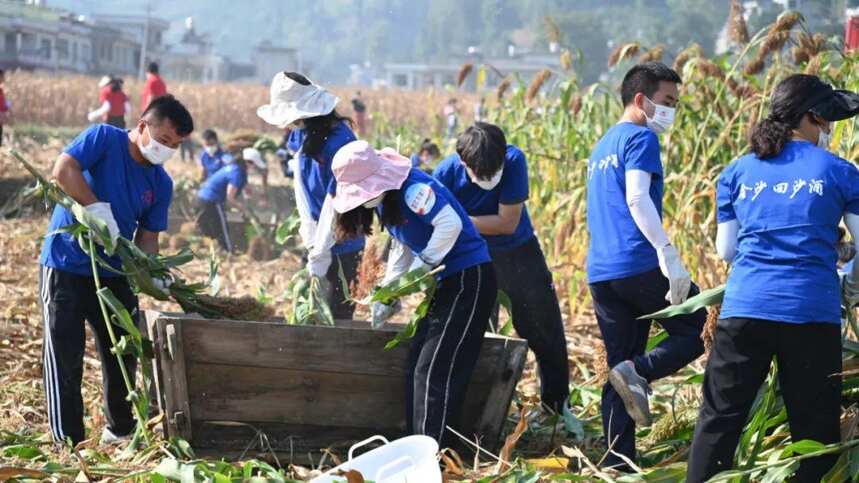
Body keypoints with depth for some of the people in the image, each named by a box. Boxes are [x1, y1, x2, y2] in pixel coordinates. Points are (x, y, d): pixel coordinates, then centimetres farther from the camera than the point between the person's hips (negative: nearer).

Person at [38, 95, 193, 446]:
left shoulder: (161, 183, 4)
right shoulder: (103, 139, -12)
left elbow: (147, 236, 6)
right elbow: (63, 170, -26)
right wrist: (99, 209, -30)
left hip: (113, 272, 6)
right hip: (65, 267, -6)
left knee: (123, 353, 14)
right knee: (65, 360, -5)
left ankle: (120, 430, 33)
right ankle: (69, 444, -1)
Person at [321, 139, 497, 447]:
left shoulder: (413, 188, -20)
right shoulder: (382, 201, 10)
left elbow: (451, 224, -30)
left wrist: (421, 268, -22)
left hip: (469, 277, -10)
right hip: (443, 282, 10)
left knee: (435, 370, -13)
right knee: (417, 366, 10)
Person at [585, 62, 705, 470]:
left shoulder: (602, 145, 23)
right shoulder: (641, 138, -5)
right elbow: (637, 198, -18)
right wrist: (669, 254, -23)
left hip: (600, 272, 9)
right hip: (639, 265, -9)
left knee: (620, 368, 9)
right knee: (693, 332, 5)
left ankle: (617, 464, 5)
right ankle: (638, 372, -18)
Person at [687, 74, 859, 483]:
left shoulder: (738, 172, 11)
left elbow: (725, 249, 13)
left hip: (744, 308, 2)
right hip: (812, 312, -2)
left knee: (720, 418, 6)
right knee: (816, 426, 7)